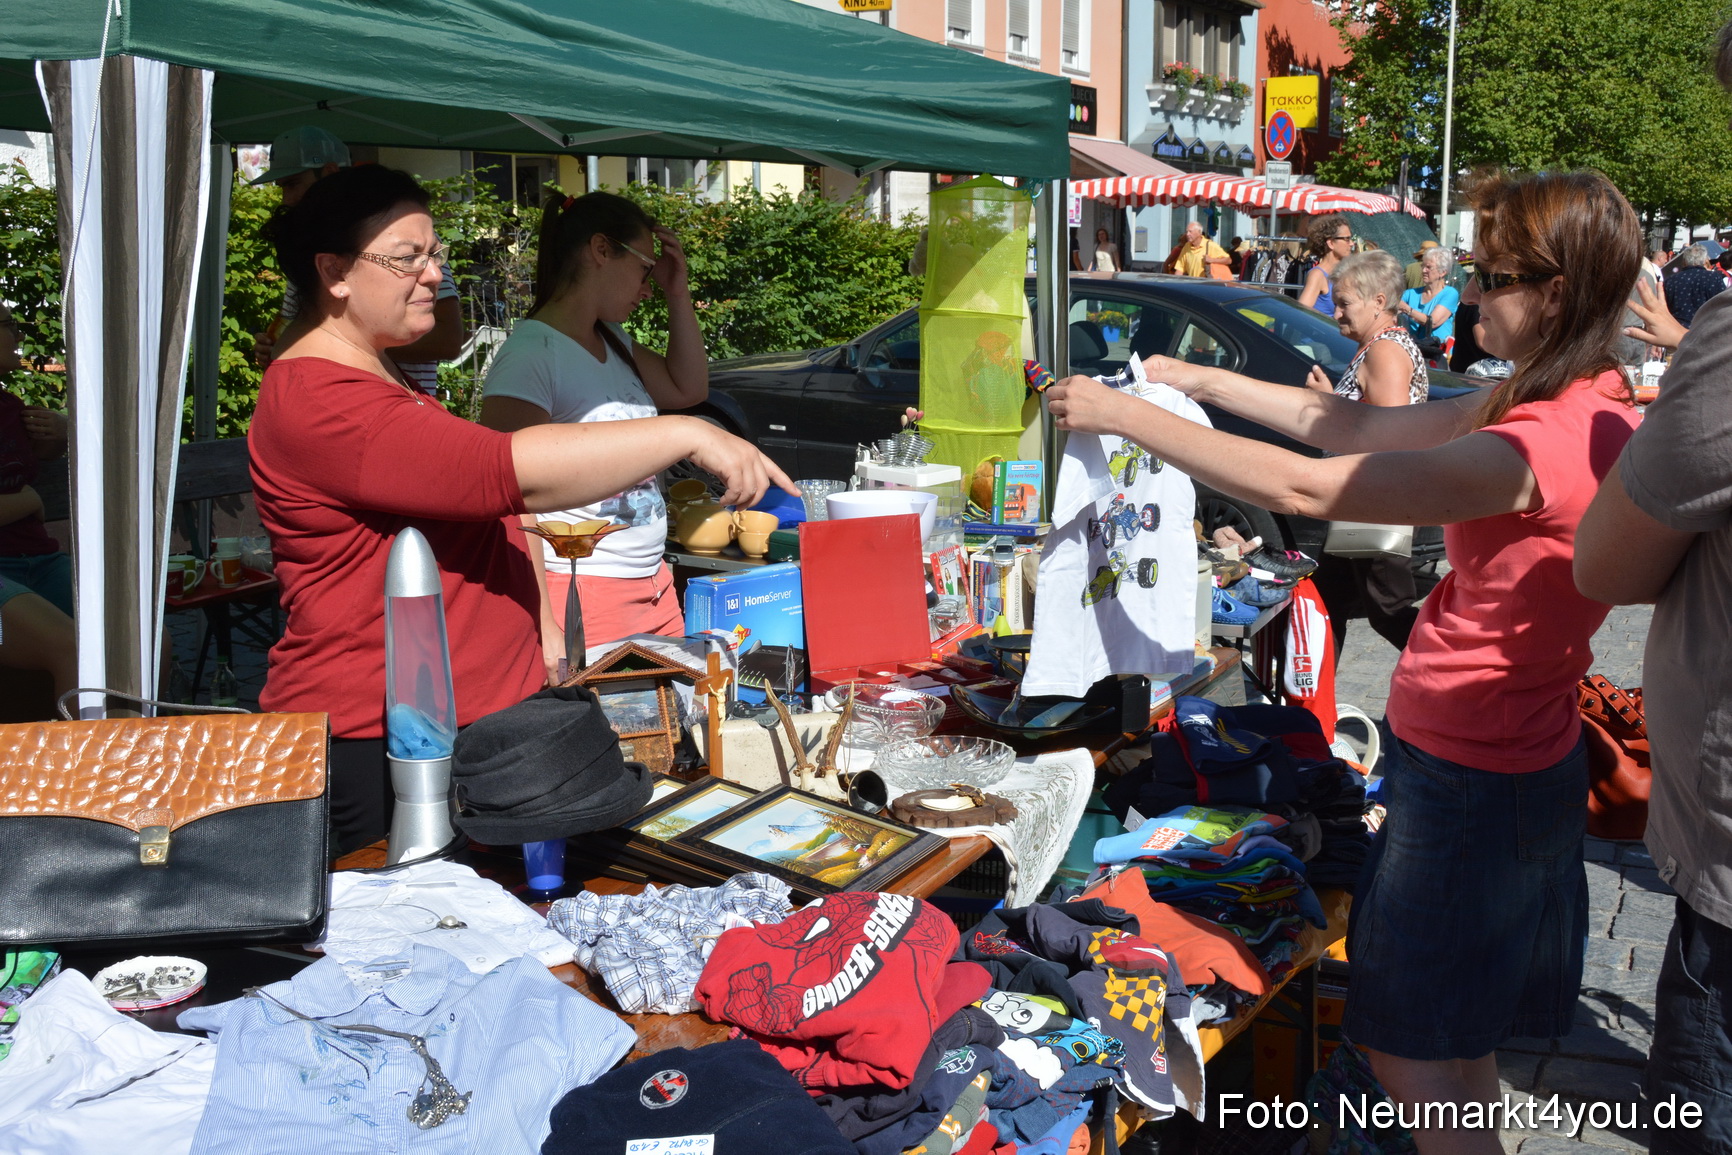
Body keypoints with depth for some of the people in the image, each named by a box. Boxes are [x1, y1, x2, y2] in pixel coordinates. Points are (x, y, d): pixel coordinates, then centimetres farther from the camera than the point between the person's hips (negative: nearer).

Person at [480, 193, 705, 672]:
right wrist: (543, 628, -24)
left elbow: (688, 390, 27)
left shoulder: (613, 341, 12)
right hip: (580, 594, -8)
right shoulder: (531, 354, -15)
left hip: (655, 585, 8)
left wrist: (679, 296, 15)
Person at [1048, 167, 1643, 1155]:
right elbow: (1362, 427, 7)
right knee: (1459, 1049, 24)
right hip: (1513, 759, 10)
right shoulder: (1587, 405, 4)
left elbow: (1304, 487, -28)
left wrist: (1125, 416, -20)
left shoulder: (1543, 444, -28)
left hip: (1472, 778, -10)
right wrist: (1201, 381, 3)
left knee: (1414, 1059, 5)